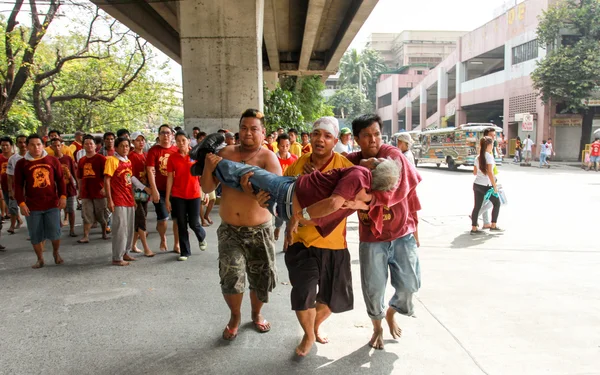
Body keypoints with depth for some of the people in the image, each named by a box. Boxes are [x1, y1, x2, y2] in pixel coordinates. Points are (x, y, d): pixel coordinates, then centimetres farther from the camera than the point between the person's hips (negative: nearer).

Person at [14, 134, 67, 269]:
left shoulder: (53, 160, 3)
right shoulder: (21, 163, 1)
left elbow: (60, 179, 7)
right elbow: (18, 185, 3)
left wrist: (63, 196, -2)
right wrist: (21, 203, -5)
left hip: (52, 204, 0)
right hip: (32, 206, 0)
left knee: (54, 233, 0)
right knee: (35, 235, 6)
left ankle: (56, 252, 28)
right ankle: (40, 259, 24)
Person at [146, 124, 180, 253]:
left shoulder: (177, 151, 3)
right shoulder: (154, 150, -4)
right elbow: (150, 171, -9)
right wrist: (154, 190, -15)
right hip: (160, 190, -2)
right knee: (162, 218, 0)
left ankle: (176, 244, 21)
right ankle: (163, 239, 30)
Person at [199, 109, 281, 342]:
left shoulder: (268, 157, -7)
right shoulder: (226, 153, 1)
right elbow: (207, 188, 0)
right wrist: (209, 163, -15)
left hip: (259, 230, -1)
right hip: (229, 230, 1)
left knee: (261, 276, 11)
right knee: (231, 275, -12)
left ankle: (257, 313, 40)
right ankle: (235, 316, 17)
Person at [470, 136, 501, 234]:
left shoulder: (478, 157, 11)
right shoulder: (489, 156, -12)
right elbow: (490, 172, -18)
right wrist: (495, 186, -15)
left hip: (476, 184, 7)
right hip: (486, 185, -7)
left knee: (477, 206, 9)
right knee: (497, 203, 12)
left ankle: (474, 228, 8)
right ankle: (493, 226, 15)